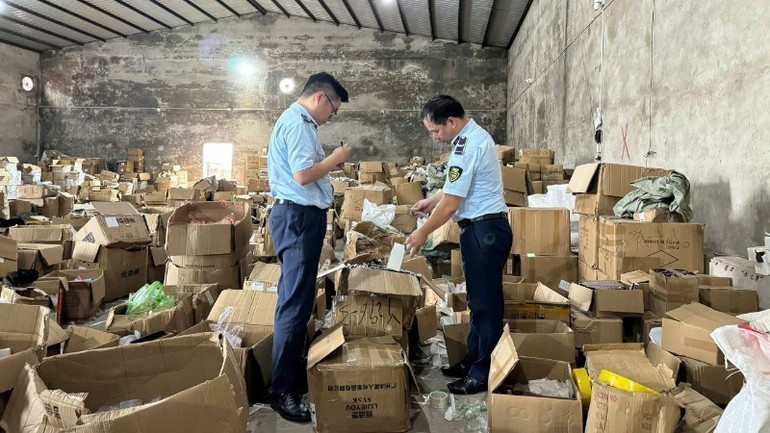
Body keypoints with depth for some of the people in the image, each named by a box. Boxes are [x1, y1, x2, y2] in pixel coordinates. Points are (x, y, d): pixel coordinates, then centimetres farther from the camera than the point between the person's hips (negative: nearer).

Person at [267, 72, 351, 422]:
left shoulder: (297, 121, 18)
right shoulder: (297, 123, -14)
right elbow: (302, 176, -23)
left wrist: (330, 166, 13)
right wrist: (334, 158, -10)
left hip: (301, 216, 11)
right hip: (298, 217, -11)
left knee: (298, 299, 16)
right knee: (295, 303, -7)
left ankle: (292, 376, 28)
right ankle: (282, 391, 1)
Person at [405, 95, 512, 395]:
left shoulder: (467, 146, -20)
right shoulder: (474, 136, 12)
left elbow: (451, 203, -19)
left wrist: (423, 233, -9)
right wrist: (431, 201, 22)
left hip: (484, 230, -11)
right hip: (482, 228, 11)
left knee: (485, 303, -2)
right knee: (479, 300, 17)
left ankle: (483, 374, 8)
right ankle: (473, 361, 28)